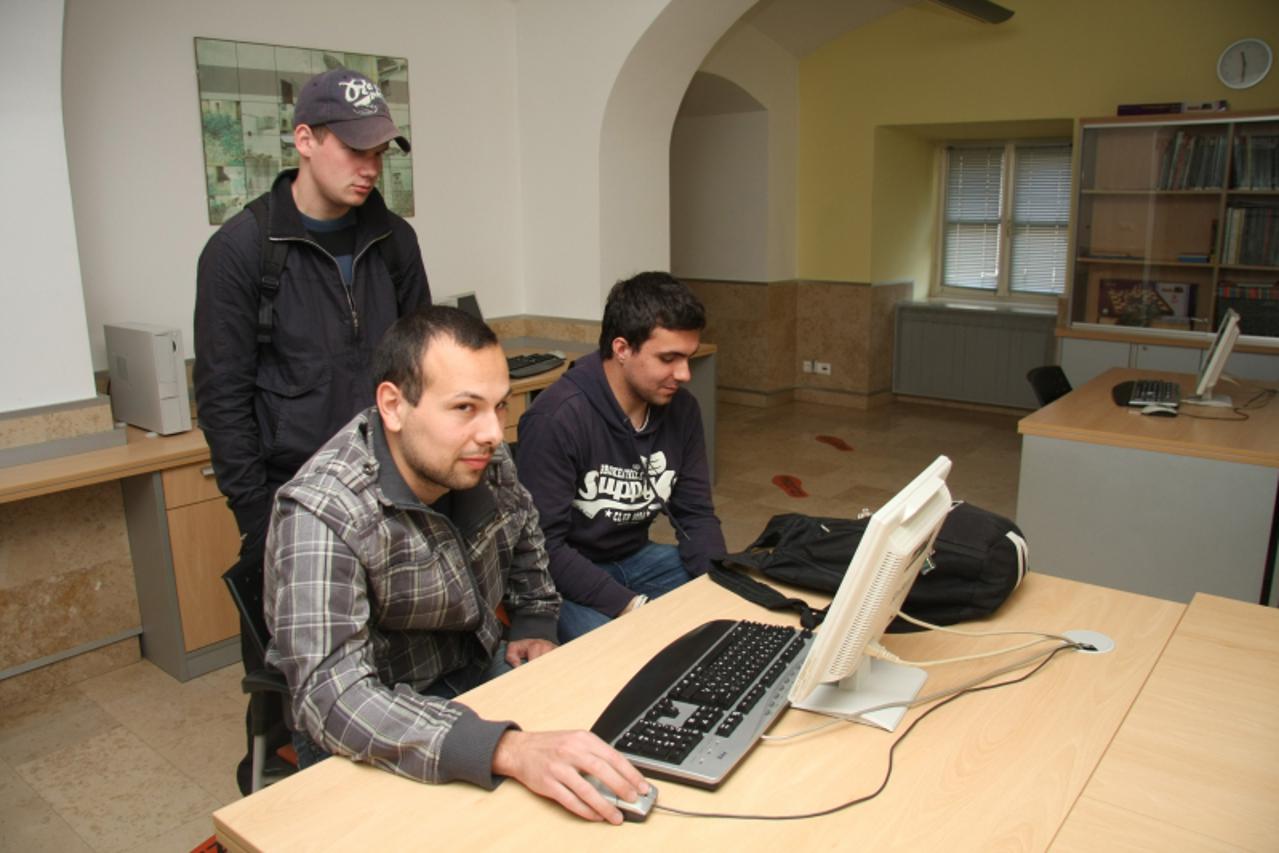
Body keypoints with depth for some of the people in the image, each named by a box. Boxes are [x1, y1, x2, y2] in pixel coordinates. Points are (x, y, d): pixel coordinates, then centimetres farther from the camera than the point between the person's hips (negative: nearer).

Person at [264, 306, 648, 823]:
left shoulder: (481, 458, -9)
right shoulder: (324, 513, -28)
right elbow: (331, 696, -37)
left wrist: (534, 626, 6)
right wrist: (510, 750, -47)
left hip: (481, 668, 6)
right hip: (377, 738, -5)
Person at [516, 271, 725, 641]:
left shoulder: (681, 409, -5)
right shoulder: (557, 418, -25)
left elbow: (696, 514, 1)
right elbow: (545, 546, -24)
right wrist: (632, 606, -30)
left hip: (637, 557, 6)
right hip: (567, 575, -6)